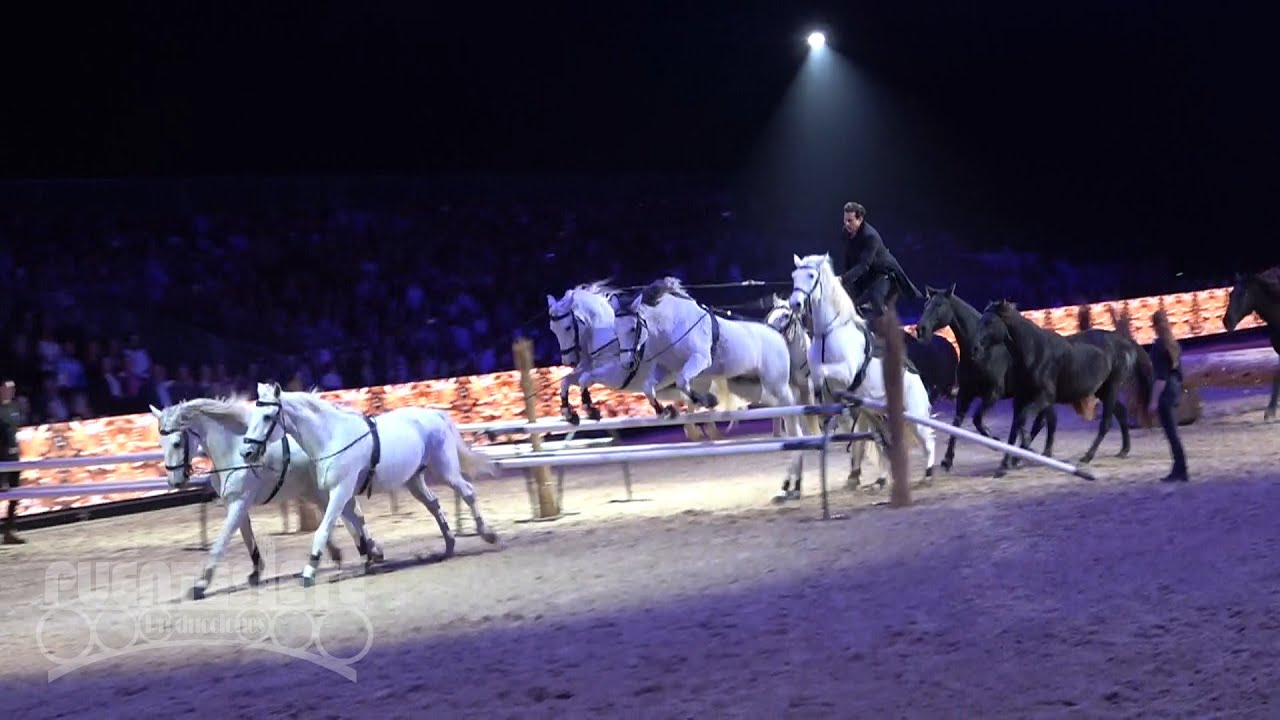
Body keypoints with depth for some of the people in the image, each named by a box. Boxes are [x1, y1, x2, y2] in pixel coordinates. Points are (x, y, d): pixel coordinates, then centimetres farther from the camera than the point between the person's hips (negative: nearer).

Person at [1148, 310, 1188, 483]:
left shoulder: (1159, 346, -14)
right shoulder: (1173, 344, 10)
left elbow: (1160, 376, -18)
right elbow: (1178, 371, 15)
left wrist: (1154, 400, -16)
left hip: (1165, 392, -9)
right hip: (1175, 390, 9)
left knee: (1171, 433, -4)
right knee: (1172, 432, 14)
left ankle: (1180, 471, -3)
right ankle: (1179, 469, 17)